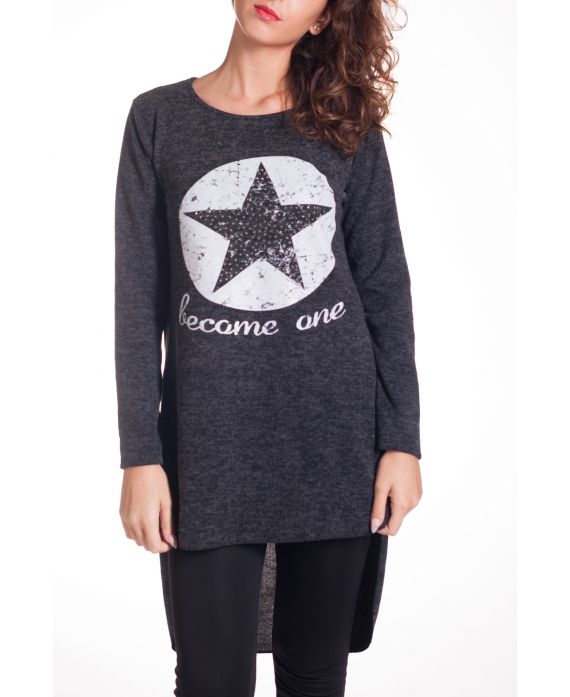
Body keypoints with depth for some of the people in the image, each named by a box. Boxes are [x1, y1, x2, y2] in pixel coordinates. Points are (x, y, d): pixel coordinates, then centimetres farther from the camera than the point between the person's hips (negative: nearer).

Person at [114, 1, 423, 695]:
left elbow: (385, 291, 5)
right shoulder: (160, 118, 4)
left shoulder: (348, 127, 5)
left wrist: (402, 441, -1)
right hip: (211, 445, 0)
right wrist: (141, 456, -2)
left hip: (336, 437, 1)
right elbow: (138, 299, 2)